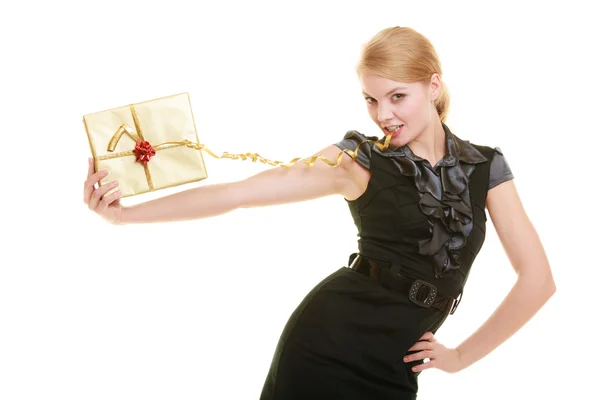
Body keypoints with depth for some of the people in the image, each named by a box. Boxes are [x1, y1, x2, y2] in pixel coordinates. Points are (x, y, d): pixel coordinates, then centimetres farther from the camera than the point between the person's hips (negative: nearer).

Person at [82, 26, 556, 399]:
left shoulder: (485, 167, -1)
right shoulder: (359, 159, -8)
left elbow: (538, 279, -1)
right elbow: (239, 192, -13)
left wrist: (462, 356, 0)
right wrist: (125, 213, -19)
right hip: (325, 340, -3)